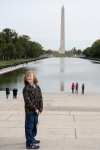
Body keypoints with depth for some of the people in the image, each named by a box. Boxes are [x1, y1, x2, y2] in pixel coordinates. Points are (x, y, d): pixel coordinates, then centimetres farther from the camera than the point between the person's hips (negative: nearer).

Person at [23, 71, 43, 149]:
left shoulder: (37, 87, 6)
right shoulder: (26, 88, -11)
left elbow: (40, 98, 4)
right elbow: (27, 100, -16)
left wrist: (40, 109, -6)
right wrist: (35, 109, -17)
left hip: (36, 111, 6)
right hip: (29, 111, -6)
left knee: (34, 125, 19)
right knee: (29, 127, -2)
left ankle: (32, 138, 37)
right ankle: (29, 143, 3)